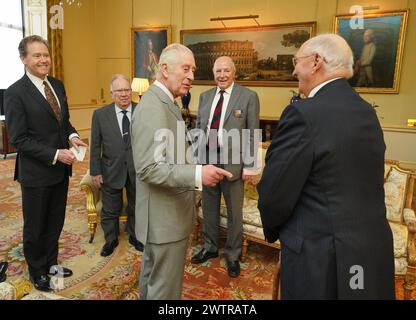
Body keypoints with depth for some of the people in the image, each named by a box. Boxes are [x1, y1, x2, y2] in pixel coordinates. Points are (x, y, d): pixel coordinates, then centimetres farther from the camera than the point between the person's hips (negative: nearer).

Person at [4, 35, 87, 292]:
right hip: (36, 173, -6)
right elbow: (18, 139, -16)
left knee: (55, 222, 20)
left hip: (60, 170, 6)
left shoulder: (58, 85, 7)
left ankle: (51, 263, 41)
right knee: (35, 227, 13)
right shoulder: (15, 93, -14)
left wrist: (72, 136, -6)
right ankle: (37, 272, 35)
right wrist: (55, 154, -22)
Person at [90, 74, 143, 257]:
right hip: (111, 171, 0)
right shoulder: (100, 115, -3)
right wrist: (95, 171, -3)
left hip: (137, 171, 0)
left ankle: (134, 237, 41)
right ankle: (111, 240, 38)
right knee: (110, 210, 15)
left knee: (135, 207, 18)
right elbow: (95, 146, -1)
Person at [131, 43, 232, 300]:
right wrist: (197, 174, -35)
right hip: (166, 216, -10)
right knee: (166, 287, 6)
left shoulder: (165, 102, 11)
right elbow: (149, 168, -27)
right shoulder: (152, 107, -21)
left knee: (152, 270, 27)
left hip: (163, 213, 10)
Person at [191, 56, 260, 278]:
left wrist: (249, 166, -11)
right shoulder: (205, 96, 10)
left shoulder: (248, 97, -5)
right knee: (209, 207, 17)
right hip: (207, 158, 5)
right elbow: (199, 128, 13)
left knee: (234, 211, 8)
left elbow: (253, 134, -7)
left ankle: (233, 256, 27)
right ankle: (210, 248, 37)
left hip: (232, 161, -4)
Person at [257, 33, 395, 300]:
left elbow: (274, 195, -19)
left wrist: (272, 230, 3)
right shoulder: (367, 111, 4)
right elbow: (364, 186, 10)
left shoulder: (304, 113, -21)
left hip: (323, 256, -7)